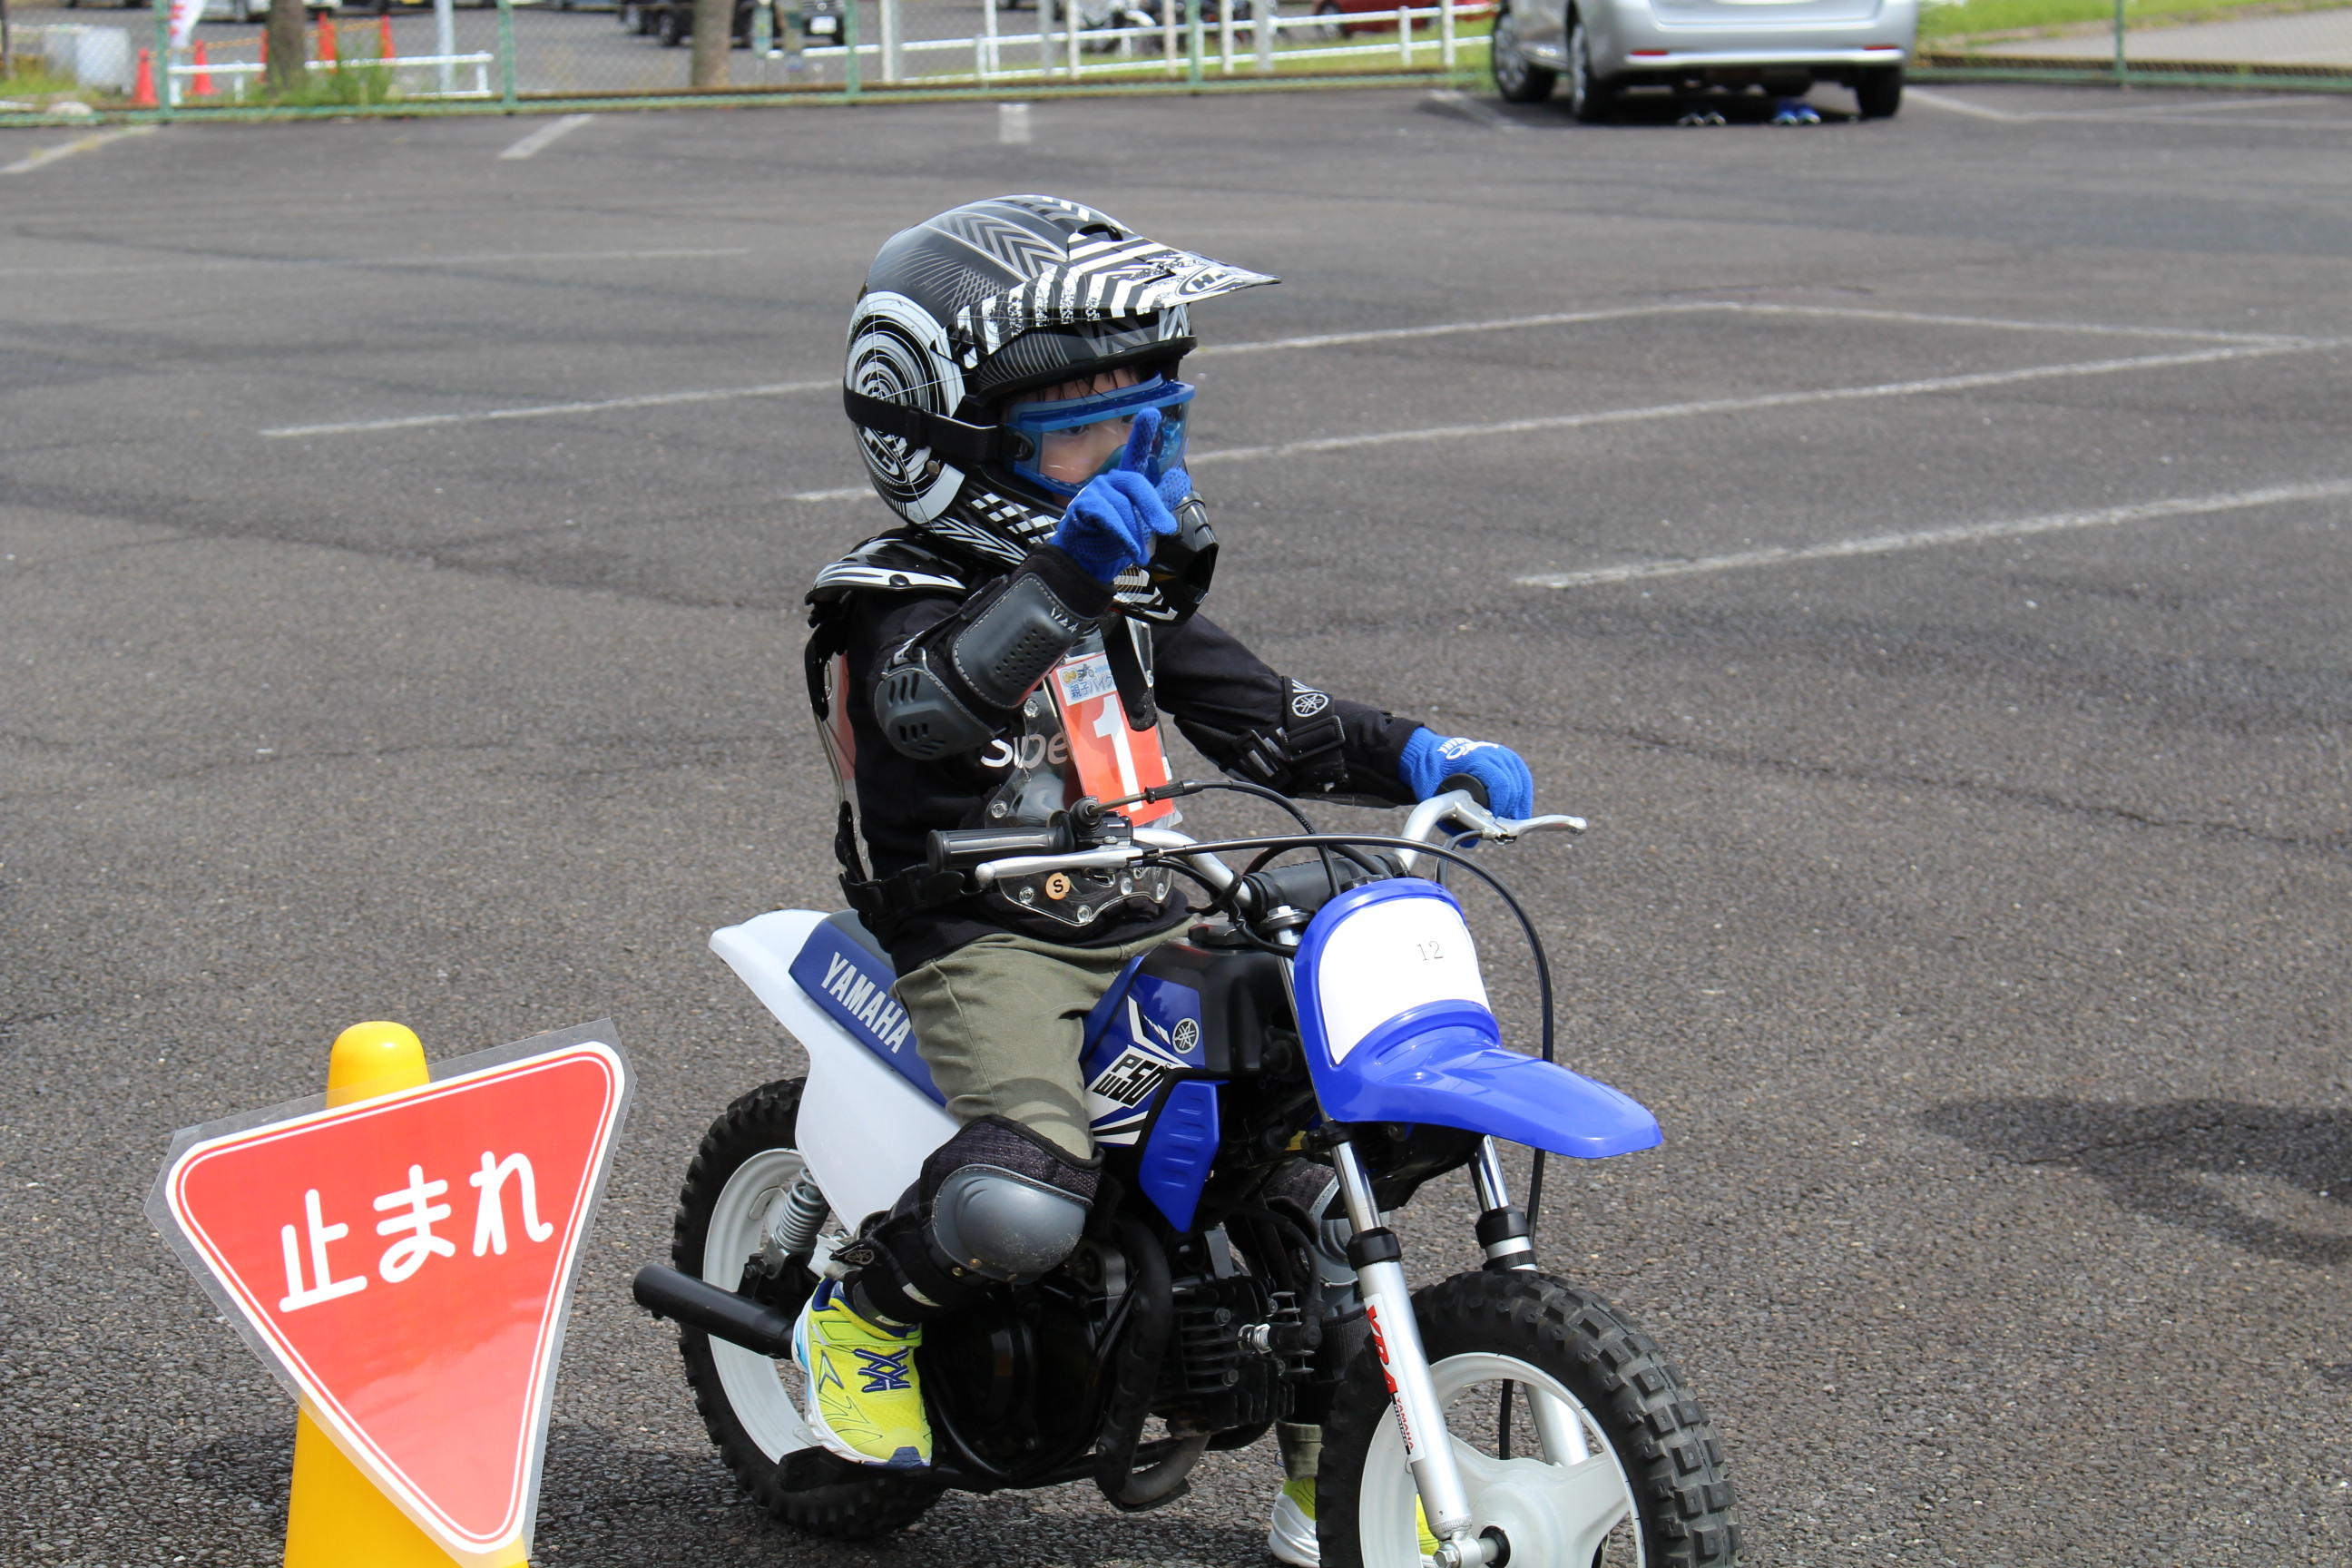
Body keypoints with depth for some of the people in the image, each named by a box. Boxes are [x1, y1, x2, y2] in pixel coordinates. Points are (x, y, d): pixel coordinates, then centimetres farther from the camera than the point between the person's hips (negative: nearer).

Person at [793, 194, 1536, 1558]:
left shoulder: (1135, 588, 16)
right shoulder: (902, 598, -8)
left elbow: (1258, 717, 18)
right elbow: (931, 699, -30)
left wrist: (1412, 758, 2)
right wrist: (1067, 575, -42)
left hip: (1149, 928, 8)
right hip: (986, 941, -8)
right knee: (1020, 1201, -32)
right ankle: (864, 1307, 3)